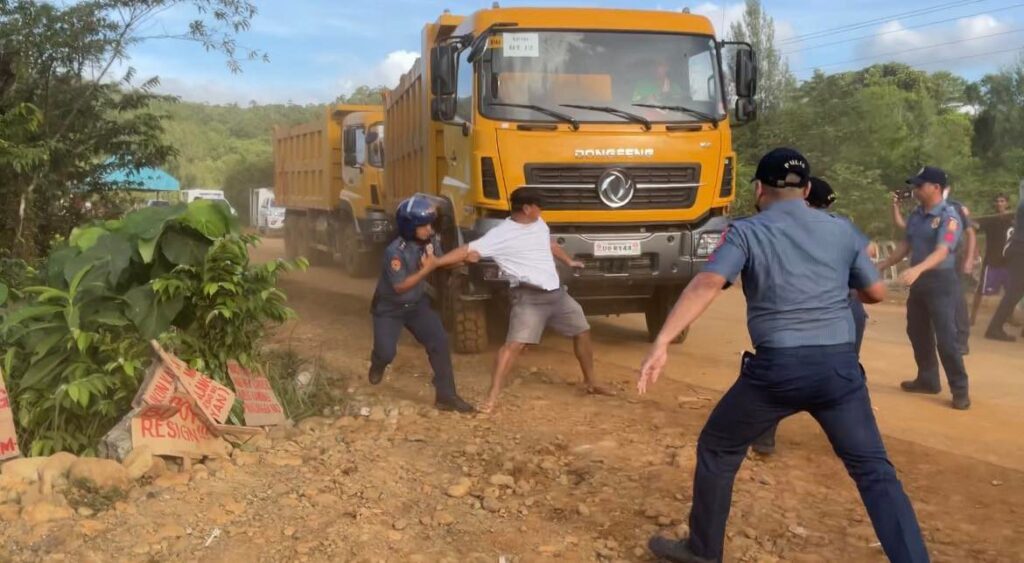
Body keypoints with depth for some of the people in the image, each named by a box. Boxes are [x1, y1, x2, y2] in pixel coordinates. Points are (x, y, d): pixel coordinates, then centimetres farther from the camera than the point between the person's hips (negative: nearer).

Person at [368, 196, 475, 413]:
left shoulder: (430, 241, -11)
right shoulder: (395, 252, -31)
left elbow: (439, 261, 4)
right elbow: (400, 287, -29)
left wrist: (463, 257, -16)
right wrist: (427, 269, -34)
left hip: (417, 304, 5)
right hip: (389, 308, -5)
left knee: (439, 342, -10)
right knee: (386, 352, -7)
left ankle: (446, 395, -3)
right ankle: (378, 365, 36)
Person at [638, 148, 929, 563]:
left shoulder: (746, 232, 1)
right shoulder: (842, 230, 11)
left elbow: (707, 284, -16)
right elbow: (876, 293, 18)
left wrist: (661, 343, -24)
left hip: (776, 368, -2)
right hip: (839, 366, 3)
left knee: (716, 451, 18)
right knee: (874, 470, 10)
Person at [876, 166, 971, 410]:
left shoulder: (949, 216, -16)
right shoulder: (916, 215, 7)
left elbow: (942, 251, -29)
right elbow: (906, 245, 18)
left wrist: (917, 269, -44)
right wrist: (882, 266, 18)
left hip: (941, 282, -8)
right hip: (918, 280, 8)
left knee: (945, 337, -9)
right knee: (917, 332, 15)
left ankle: (960, 390, 0)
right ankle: (927, 380, 30)